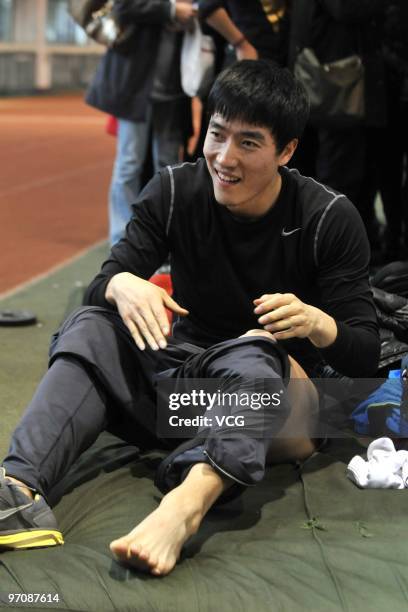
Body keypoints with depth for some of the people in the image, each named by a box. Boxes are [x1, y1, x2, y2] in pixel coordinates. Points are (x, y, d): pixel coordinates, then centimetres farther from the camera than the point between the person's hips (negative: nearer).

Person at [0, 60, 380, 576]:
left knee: (255, 354, -35)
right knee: (92, 327, -21)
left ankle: (185, 503, -63)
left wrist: (316, 323, -33)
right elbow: (100, 286, -7)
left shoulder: (330, 218, -10)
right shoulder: (173, 192, -3)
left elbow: (365, 359, -10)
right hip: (180, 376, 3)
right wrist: (121, 285, -32)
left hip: (274, 395, -3)